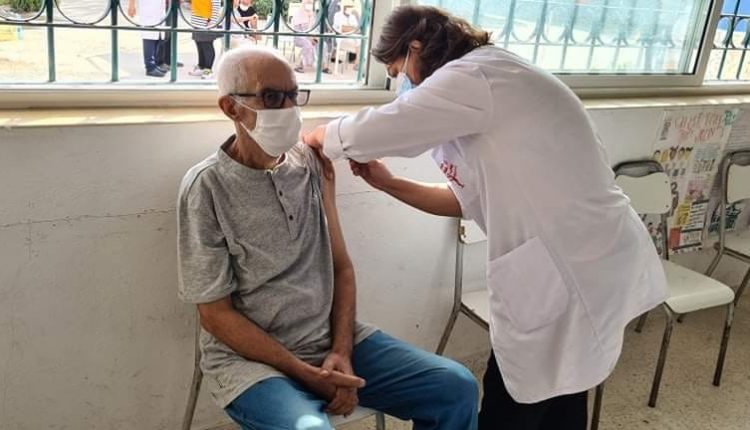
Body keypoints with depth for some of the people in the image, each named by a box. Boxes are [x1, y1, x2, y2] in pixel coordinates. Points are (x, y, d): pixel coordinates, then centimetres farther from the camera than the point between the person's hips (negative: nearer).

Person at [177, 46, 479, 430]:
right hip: (249, 357, -4)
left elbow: (341, 266, 7)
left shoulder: (311, 164, 3)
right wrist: (306, 373, -15)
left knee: (457, 388, -5)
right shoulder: (207, 187, -11)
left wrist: (341, 351, -7)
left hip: (331, 338, 5)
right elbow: (215, 313, -10)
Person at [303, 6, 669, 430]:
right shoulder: (487, 87, 17)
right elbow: (472, 200, 17)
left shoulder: (475, 76, -14)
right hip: (582, 263, 10)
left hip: (573, 271, -10)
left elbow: (369, 132, -12)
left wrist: (318, 137, 9)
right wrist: (388, 182, 13)